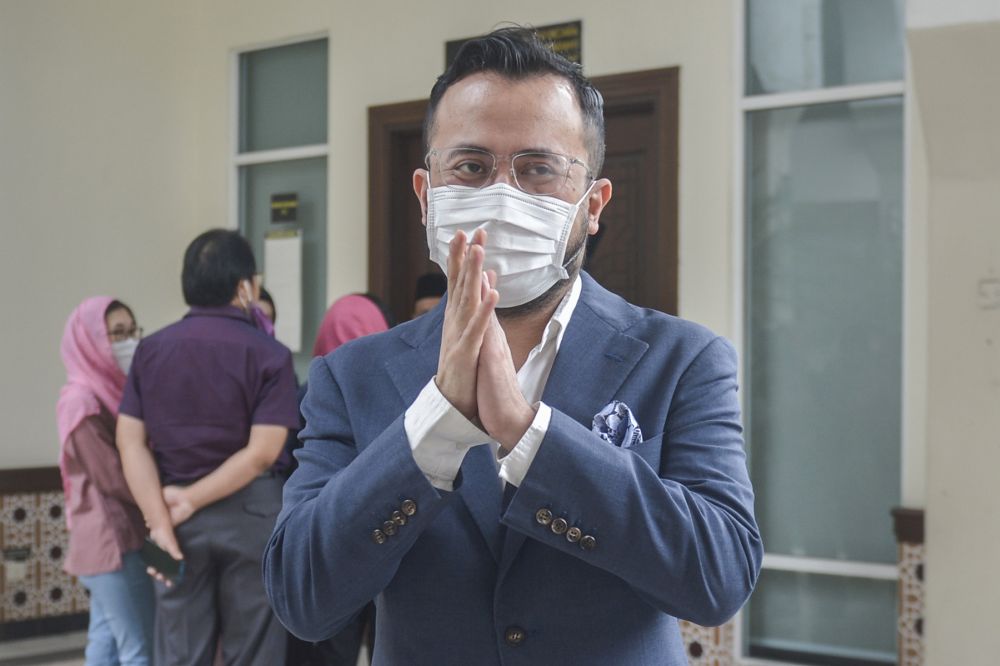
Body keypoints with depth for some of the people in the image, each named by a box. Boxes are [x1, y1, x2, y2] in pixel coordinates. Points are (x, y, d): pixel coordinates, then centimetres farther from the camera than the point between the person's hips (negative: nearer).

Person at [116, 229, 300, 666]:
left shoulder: (151, 350, 4)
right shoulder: (268, 354, -7)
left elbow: (130, 441, -4)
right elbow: (262, 452, -15)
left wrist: (161, 521, -9)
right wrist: (192, 499, -10)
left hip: (179, 517, 3)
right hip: (250, 514, -3)